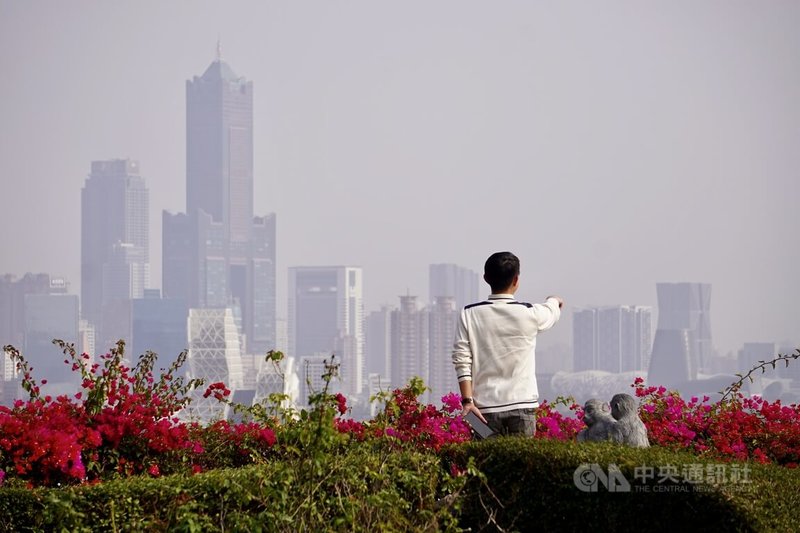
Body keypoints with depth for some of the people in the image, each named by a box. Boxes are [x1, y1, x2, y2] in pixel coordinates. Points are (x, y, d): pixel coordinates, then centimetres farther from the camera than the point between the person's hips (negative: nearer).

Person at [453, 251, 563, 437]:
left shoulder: (470, 314, -1)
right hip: (522, 406, -1)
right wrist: (554, 300, 47)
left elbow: (462, 360, -5)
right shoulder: (529, 313, -1)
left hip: (486, 408, 1)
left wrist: (467, 400, -4)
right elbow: (551, 311, 23)